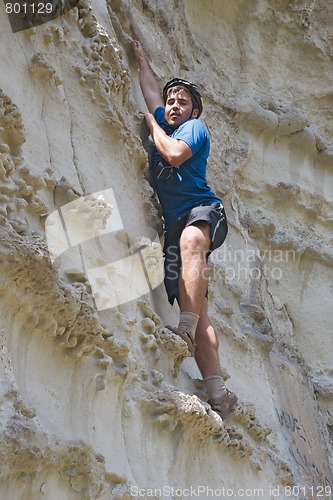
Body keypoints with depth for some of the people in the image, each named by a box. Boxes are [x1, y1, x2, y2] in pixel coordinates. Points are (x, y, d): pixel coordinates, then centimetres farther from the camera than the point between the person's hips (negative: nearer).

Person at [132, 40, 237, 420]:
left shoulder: (195, 127, 11)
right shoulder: (164, 125, 30)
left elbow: (175, 154, -10)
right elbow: (151, 90, 45)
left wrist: (152, 124, 5)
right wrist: (141, 59, 55)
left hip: (203, 211, -6)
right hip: (174, 225, 6)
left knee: (190, 239, -43)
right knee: (198, 313, -11)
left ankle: (187, 327, -54)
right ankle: (217, 391, -23)